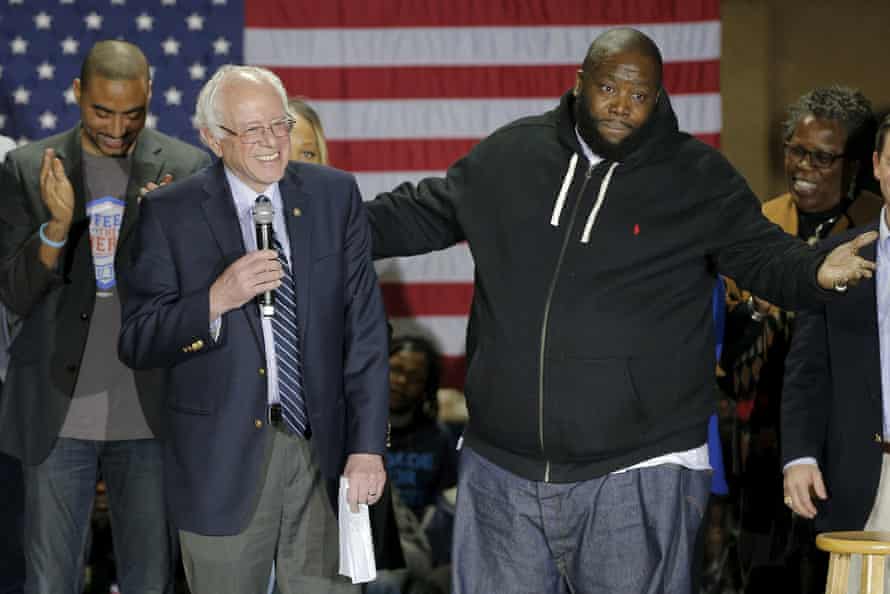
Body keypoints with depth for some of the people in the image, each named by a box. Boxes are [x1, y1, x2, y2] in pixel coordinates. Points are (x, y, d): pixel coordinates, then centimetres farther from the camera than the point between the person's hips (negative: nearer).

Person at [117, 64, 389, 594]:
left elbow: (365, 327, 1)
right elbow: (137, 343, -5)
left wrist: (368, 446, -5)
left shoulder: (335, 196, 3)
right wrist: (216, 300, -21)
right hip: (225, 460, -1)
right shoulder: (171, 213, -3)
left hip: (324, 448, 1)